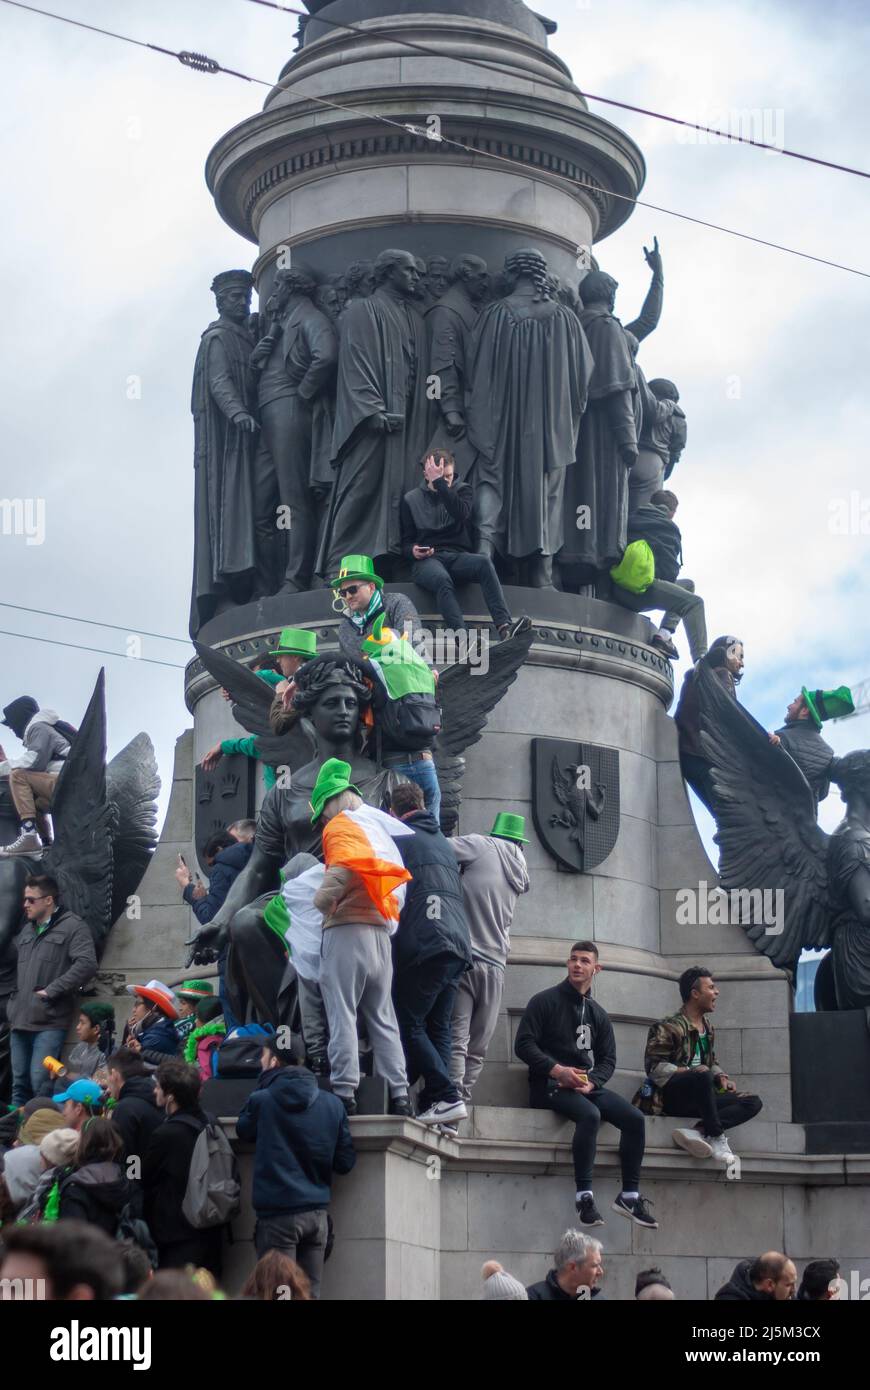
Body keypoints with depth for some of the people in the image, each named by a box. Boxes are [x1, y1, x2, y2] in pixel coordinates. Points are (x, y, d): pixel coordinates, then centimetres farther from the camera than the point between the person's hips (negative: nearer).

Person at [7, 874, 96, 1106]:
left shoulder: (73, 927, -4)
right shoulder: (27, 930, 21)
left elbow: (87, 964, -17)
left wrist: (51, 990, -15)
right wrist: (12, 1003, 16)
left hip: (49, 1021, -7)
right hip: (20, 1019, 8)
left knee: (40, 1082, -14)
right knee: (19, 1082, 10)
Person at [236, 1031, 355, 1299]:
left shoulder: (261, 1100, -7)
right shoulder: (332, 1103, 2)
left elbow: (243, 1132, 15)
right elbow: (345, 1162, 6)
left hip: (278, 1213, -4)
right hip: (317, 1213, 4)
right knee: (310, 1293, 8)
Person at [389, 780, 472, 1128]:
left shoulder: (399, 838, 4)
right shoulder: (443, 843, 26)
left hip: (423, 943, -7)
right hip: (459, 945, 7)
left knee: (409, 1024, -6)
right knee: (438, 1029, 6)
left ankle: (446, 1097, -16)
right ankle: (432, 1103, -2)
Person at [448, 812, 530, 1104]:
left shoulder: (482, 845, 1)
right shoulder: (520, 875, 19)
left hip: (465, 957, -4)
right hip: (495, 965, 5)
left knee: (455, 1040, -11)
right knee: (477, 1049, 7)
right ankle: (463, 1099, 0)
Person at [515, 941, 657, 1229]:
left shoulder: (598, 1014, 18)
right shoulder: (545, 1001, 2)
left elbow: (608, 1060, 14)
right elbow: (524, 1045, -7)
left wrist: (591, 1083, -9)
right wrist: (557, 1070, -20)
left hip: (588, 1085, 6)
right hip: (549, 1085, -6)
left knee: (635, 1119, -15)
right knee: (590, 1114, -35)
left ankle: (629, 1195, -8)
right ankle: (584, 1195, -33)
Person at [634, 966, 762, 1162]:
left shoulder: (707, 1027, 17)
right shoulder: (668, 1028, -8)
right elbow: (655, 1067, -14)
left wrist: (721, 1078, 4)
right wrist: (689, 1072, -25)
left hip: (697, 1100, 8)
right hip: (670, 1096, -8)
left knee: (753, 1103, -10)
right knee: (703, 1076, -38)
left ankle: (698, 1132, -27)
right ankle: (717, 1138, -26)